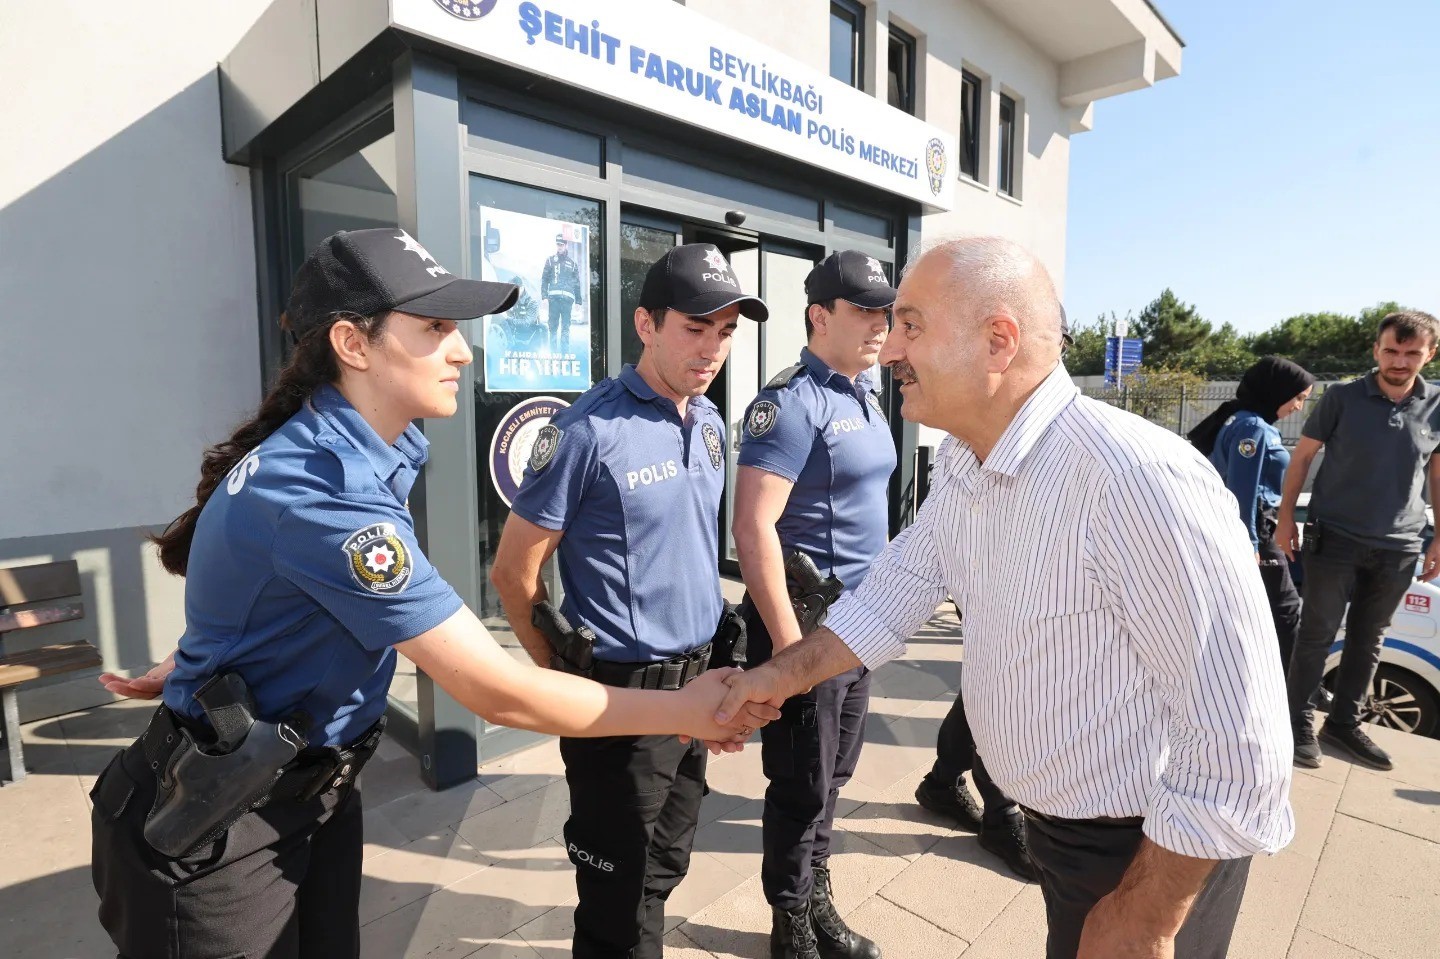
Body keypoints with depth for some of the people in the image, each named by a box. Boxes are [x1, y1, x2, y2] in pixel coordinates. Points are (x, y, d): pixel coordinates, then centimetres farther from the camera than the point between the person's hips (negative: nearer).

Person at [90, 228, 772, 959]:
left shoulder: (371, 450, -4)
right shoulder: (322, 493, -33)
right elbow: (497, 692, -32)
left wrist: (190, 665, 21)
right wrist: (687, 711, -23)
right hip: (215, 828, -7)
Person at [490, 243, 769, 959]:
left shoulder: (710, 424, 4)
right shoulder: (589, 430, -18)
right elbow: (514, 572, -12)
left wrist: (715, 661, 14)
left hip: (699, 679, 7)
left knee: (664, 871, 24)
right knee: (620, 901, 13)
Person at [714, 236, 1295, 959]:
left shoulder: (1138, 479, -32)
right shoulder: (961, 462, -4)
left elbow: (1238, 736, -27)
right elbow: (894, 594, 4)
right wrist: (779, 676, -4)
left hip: (1155, 847, -7)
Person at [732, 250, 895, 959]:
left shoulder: (866, 396, 11)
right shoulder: (792, 402, -17)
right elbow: (753, 527, -23)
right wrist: (788, 643, -22)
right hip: (807, 619, -8)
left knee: (833, 774, 21)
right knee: (802, 785, 9)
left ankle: (817, 901, 42)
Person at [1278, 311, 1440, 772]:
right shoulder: (1342, 398, -6)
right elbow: (1301, 458, 0)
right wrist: (1286, 519, -3)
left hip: (1399, 547, 3)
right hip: (1334, 539, -3)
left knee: (1368, 640, 12)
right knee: (1318, 635, 1)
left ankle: (1344, 722, 26)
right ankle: (1300, 721, 12)